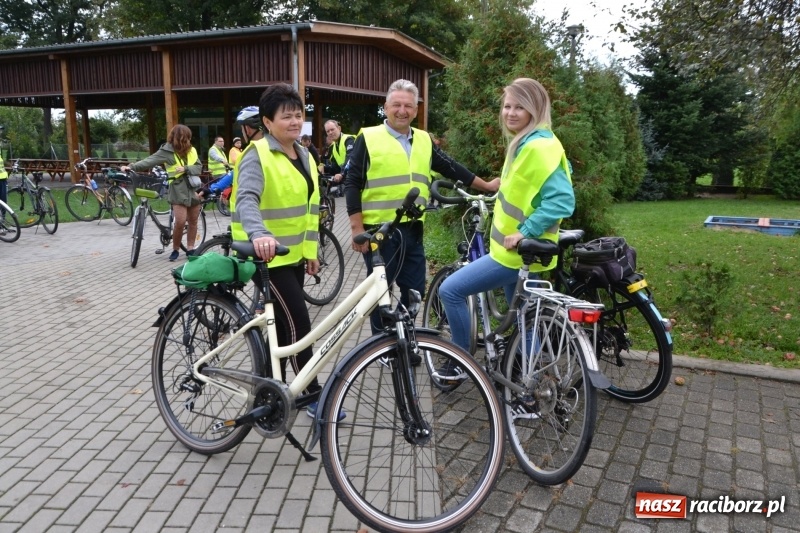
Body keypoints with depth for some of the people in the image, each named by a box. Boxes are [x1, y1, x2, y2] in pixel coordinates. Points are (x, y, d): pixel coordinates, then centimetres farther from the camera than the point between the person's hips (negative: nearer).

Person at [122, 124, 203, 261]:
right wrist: (132, 167, -31)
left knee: (193, 221, 9)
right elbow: (150, 161, -18)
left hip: (194, 189, 4)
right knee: (180, 222, -12)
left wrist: (186, 169, -18)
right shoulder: (167, 151, -8)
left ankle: (190, 249, 21)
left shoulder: (191, 150, 5)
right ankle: (175, 249, 7)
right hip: (179, 191, -4)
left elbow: (199, 167, 1)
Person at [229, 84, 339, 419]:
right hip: (267, 254, -8)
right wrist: (259, 235, -51)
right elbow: (246, 199, -31)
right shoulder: (257, 155, -15)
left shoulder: (304, 157, 11)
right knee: (298, 323, -8)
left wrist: (311, 250, 14)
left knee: (284, 323, 14)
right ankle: (315, 395, 5)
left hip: (294, 253, 8)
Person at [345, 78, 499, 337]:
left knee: (414, 291, 12)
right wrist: (357, 229, -12)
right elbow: (352, 185, -6)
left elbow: (451, 168, 21)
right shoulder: (368, 138, -4)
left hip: (412, 231, 5)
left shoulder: (424, 141, 12)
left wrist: (486, 186, 24)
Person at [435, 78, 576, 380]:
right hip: (516, 250, 10)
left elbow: (562, 200, -27)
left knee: (450, 290, -6)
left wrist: (524, 233, -25)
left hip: (519, 253, -10)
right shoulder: (524, 142, 12)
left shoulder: (539, 146, -20)